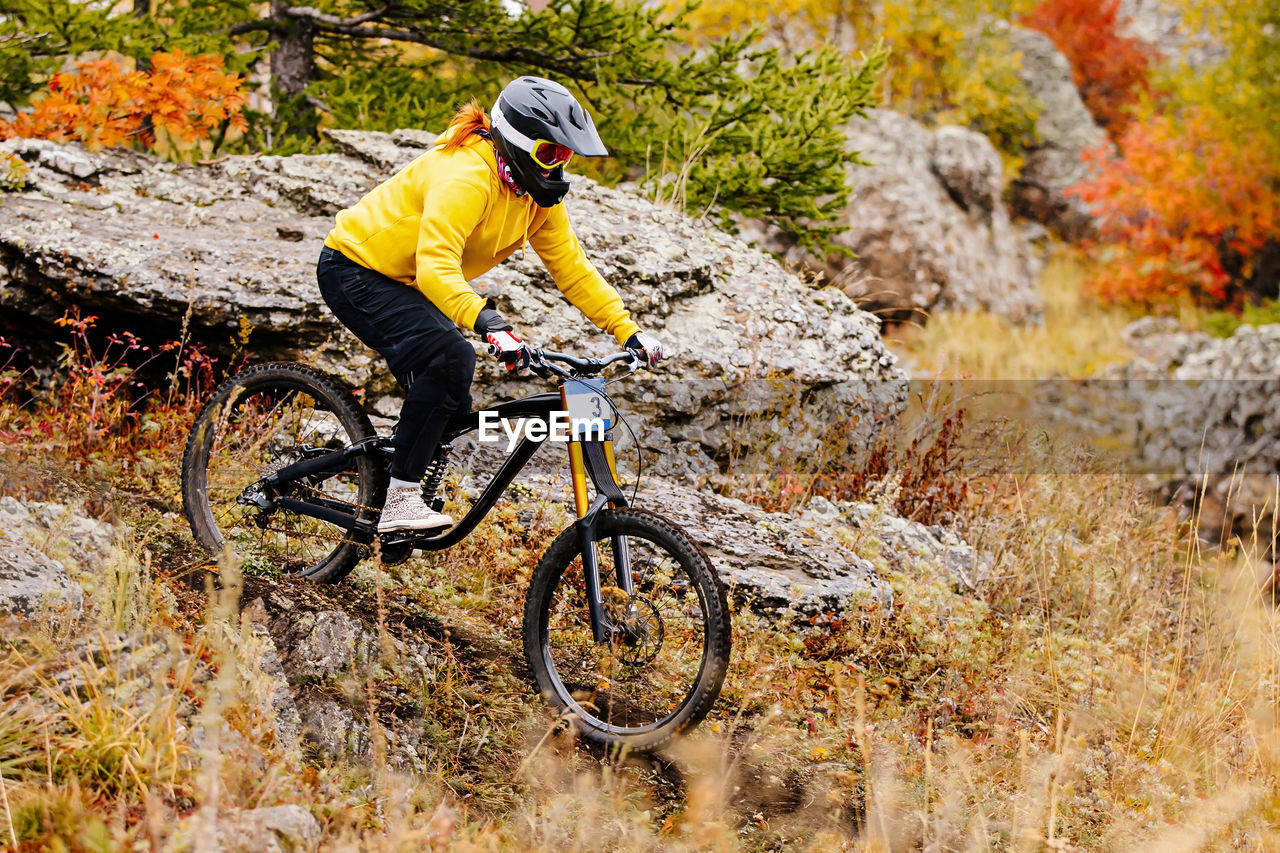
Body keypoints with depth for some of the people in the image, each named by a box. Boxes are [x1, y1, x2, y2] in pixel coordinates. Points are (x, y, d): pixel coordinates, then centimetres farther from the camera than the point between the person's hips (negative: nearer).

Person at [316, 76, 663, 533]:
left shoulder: (537, 192, -3)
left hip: (402, 283, 9)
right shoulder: (465, 176, -30)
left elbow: (572, 268, 0)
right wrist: (488, 323, -55)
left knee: (451, 404, 6)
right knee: (450, 358, -29)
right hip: (355, 269, -9)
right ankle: (401, 500, -25)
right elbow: (435, 265, -42)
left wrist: (628, 331, -10)